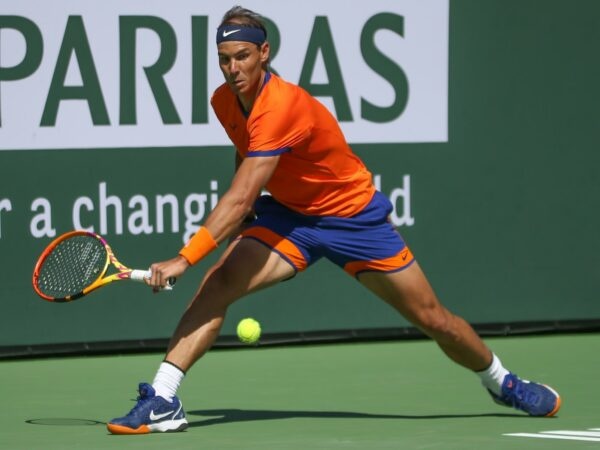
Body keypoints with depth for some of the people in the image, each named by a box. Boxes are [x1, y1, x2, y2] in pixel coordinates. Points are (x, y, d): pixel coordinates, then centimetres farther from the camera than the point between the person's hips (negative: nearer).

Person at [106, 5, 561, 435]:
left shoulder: (282, 107, -34)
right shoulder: (224, 102, -8)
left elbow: (240, 199, -41)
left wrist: (184, 259, -45)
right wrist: (237, 226, 4)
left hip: (353, 215, -5)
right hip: (288, 215, 6)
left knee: (433, 319, 5)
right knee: (218, 282, -21)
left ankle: (502, 381, 33)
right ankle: (161, 401, -25)